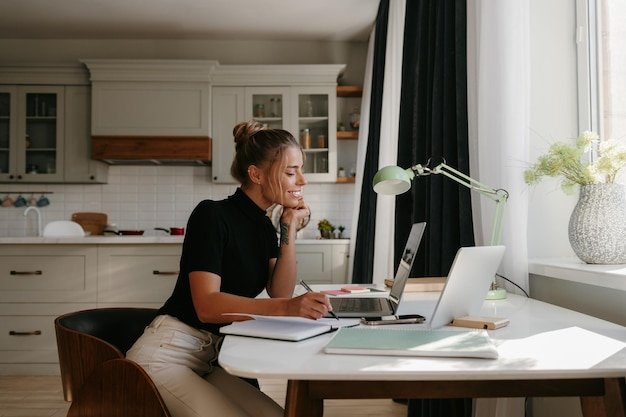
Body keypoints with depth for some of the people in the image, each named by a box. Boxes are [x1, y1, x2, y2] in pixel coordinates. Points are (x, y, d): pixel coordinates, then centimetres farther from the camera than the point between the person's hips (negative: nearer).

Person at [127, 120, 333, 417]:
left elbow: (280, 294, 0)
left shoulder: (264, 228, 9)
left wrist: (289, 227, -5)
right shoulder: (212, 215, -14)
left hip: (210, 361, 7)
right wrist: (288, 307, -37)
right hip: (165, 355, -7)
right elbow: (206, 306, -25)